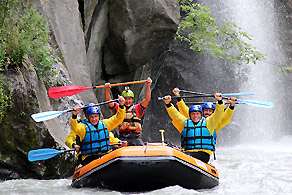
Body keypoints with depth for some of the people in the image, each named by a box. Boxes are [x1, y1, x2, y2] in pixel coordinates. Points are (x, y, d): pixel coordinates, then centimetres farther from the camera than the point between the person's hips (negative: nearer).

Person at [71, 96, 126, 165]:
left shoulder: (104, 124, 15)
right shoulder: (83, 126, 1)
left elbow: (117, 119, 13)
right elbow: (75, 128, -19)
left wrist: (121, 106, -2)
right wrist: (74, 115, -36)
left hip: (105, 155, 4)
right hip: (89, 157, -4)